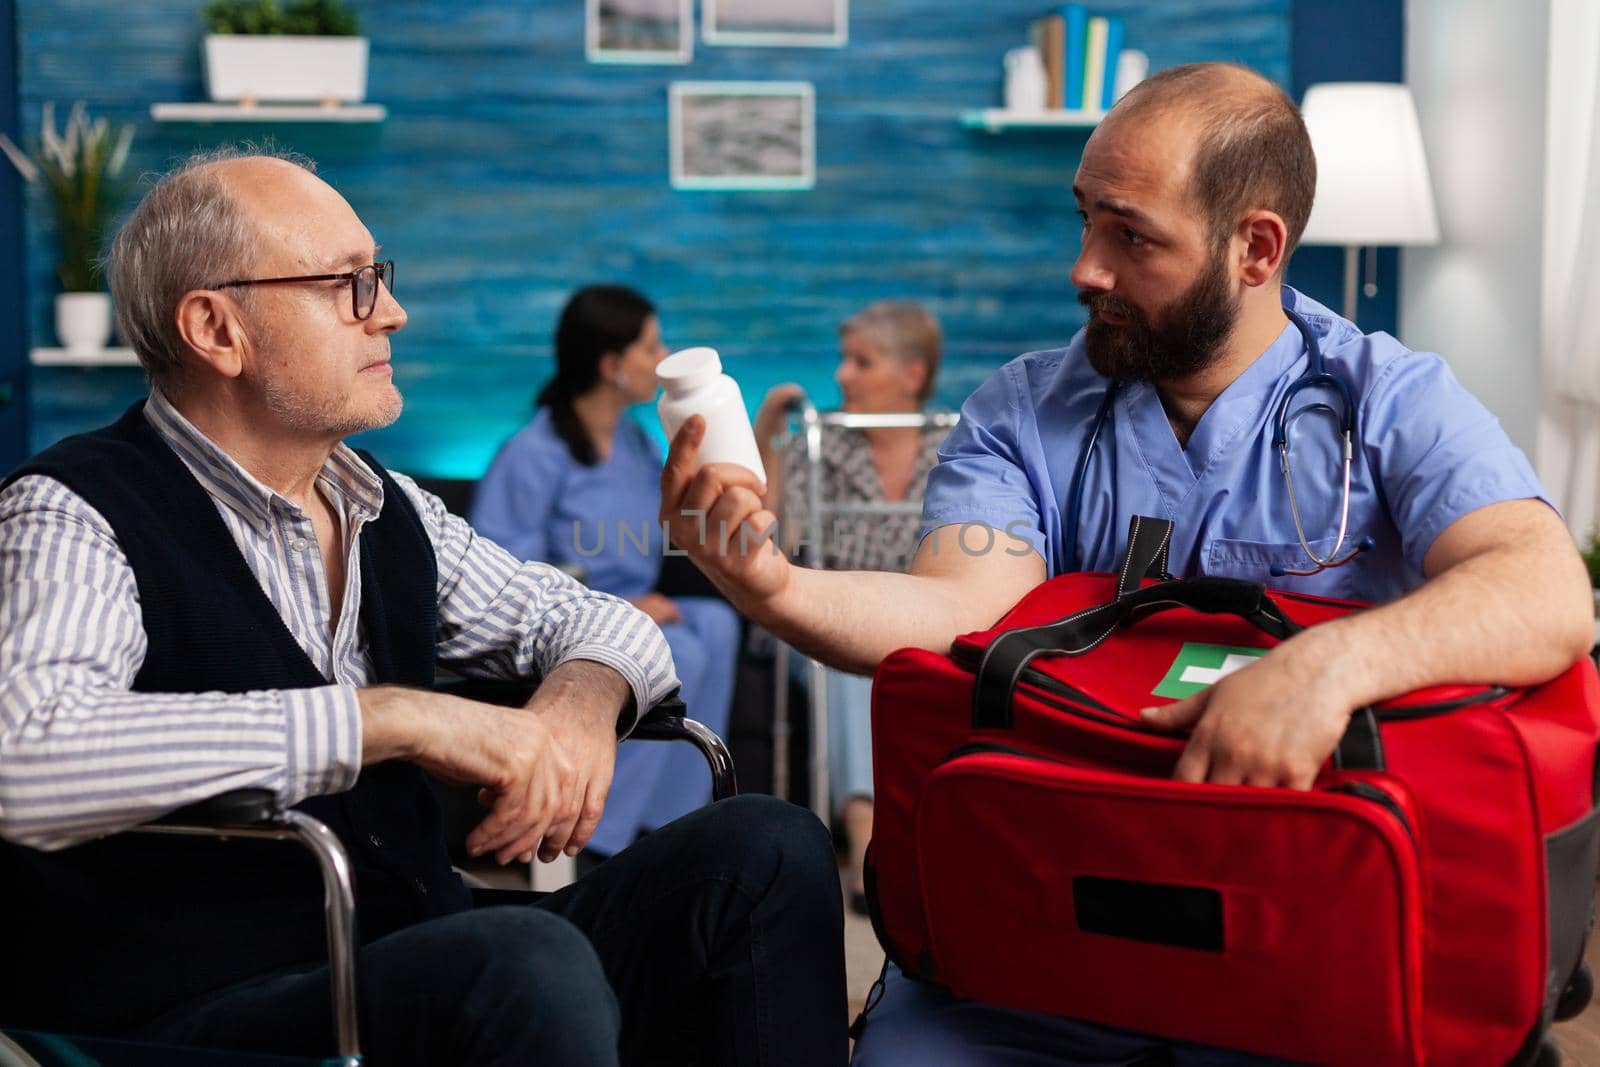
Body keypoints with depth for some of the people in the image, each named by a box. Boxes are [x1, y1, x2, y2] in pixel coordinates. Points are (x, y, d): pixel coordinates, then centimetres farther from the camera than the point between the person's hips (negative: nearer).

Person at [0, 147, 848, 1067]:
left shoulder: (391, 512, 13)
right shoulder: (74, 518, -9)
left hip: (423, 973, 7)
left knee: (769, 851, -8)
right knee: (531, 964, -35)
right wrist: (395, 717, -27)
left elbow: (602, 622, 24)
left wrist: (584, 696, -3)